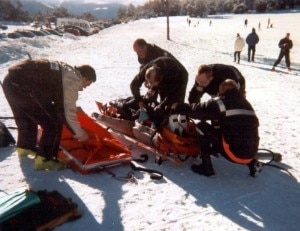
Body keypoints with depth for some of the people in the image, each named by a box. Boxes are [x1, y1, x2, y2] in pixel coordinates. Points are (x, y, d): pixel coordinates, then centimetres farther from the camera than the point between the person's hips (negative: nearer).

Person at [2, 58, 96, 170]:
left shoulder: (64, 70, 21)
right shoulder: (73, 79, -5)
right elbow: (69, 112, -6)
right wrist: (80, 133, 8)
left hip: (11, 80, 10)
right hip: (23, 85, -10)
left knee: (26, 118, 32)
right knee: (53, 123, 0)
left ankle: (24, 146, 52)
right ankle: (44, 159, 7)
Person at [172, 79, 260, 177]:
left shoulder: (221, 102, -3)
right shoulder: (246, 103, 18)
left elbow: (197, 110, -1)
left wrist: (176, 106, 17)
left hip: (234, 153, -7)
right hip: (251, 153, 7)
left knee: (202, 127, 4)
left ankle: (206, 167, 5)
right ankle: (252, 163, 19)